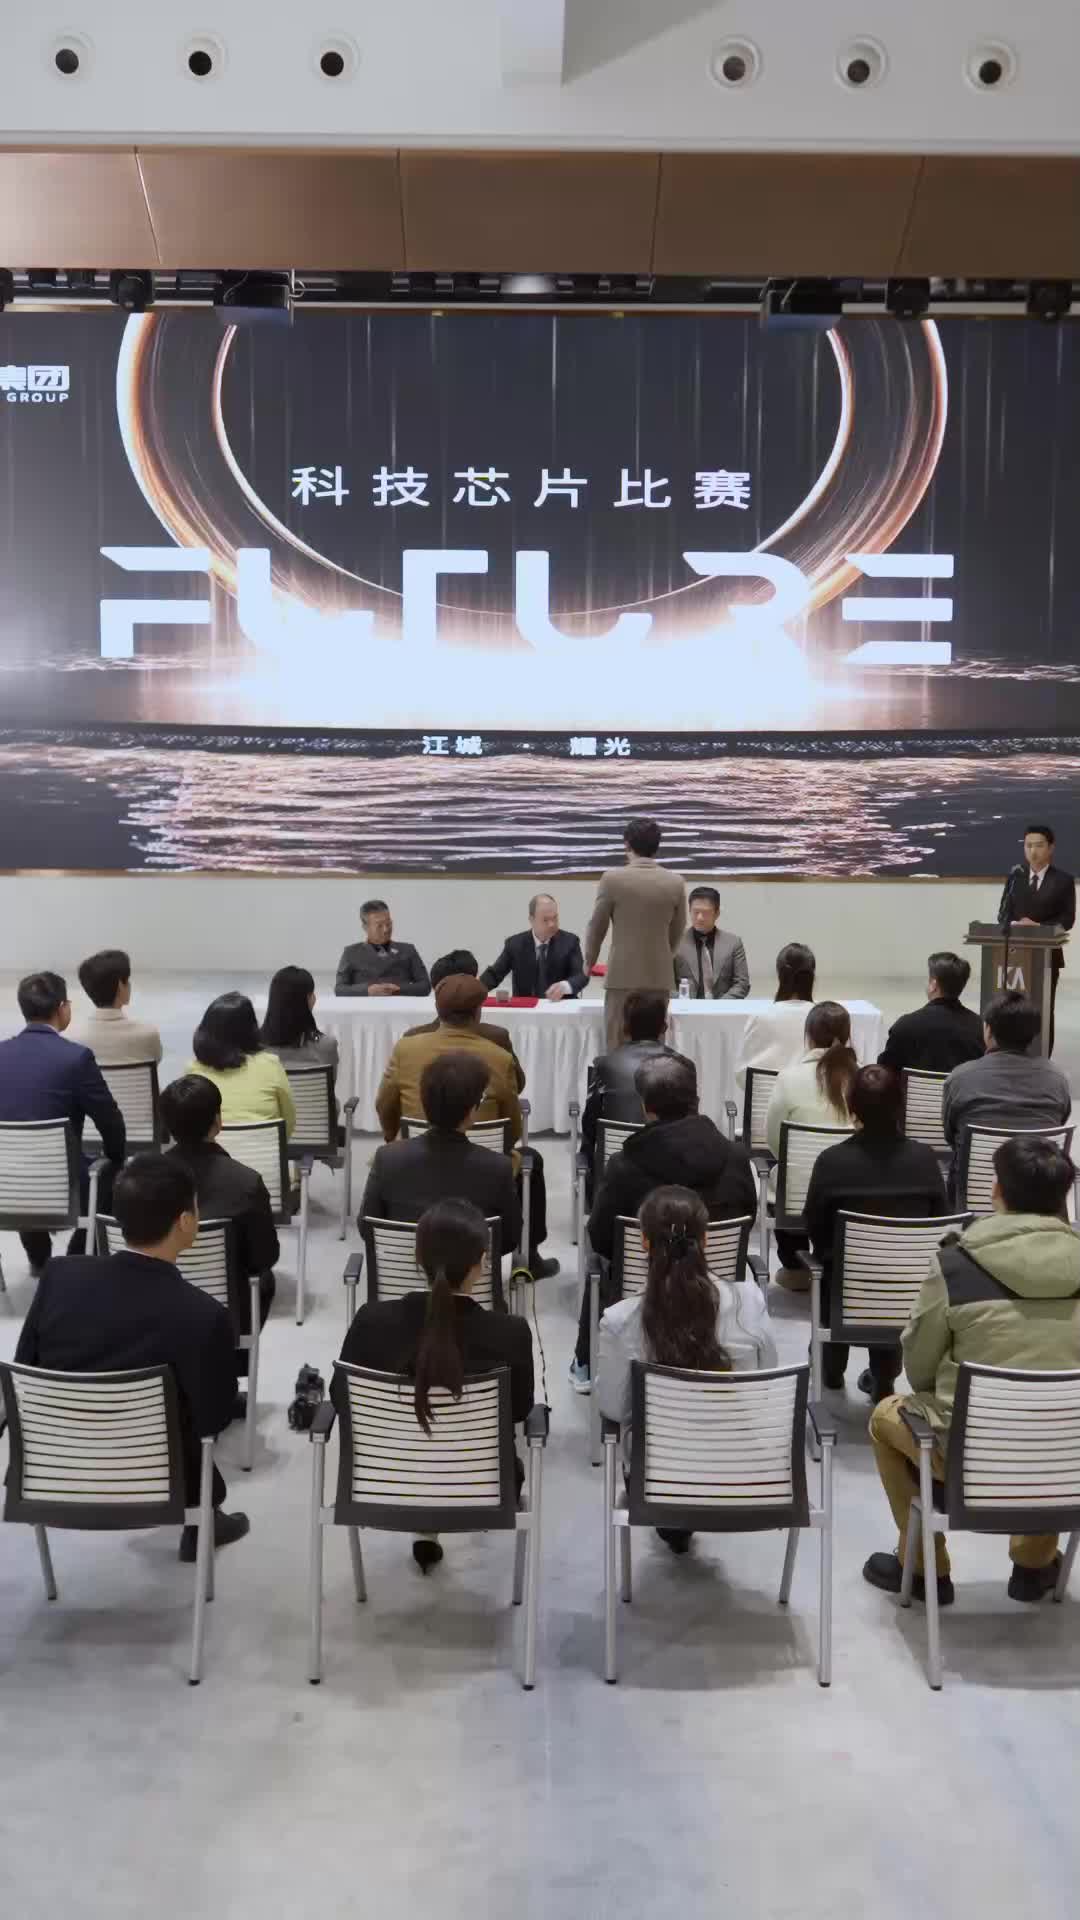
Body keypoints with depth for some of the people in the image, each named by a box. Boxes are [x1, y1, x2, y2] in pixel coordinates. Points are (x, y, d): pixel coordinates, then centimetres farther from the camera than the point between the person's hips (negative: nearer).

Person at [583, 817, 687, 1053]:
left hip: (623, 975, -3)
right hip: (660, 976, 3)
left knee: (618, 1048, 2)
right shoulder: (675, 882, -1)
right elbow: (677, 931, 10)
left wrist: (589, 961, 17)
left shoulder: (612, 878, -9)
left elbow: (597, 926, 0)